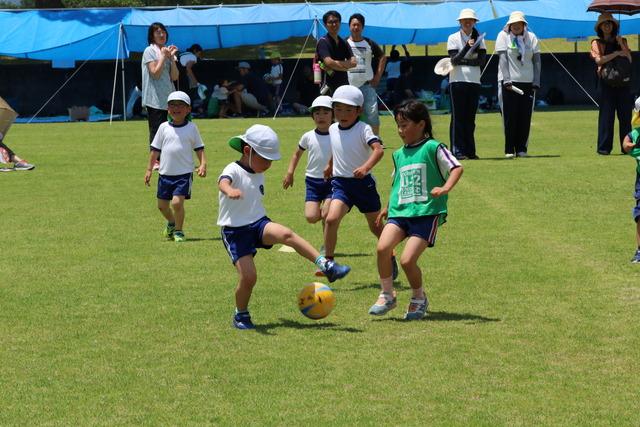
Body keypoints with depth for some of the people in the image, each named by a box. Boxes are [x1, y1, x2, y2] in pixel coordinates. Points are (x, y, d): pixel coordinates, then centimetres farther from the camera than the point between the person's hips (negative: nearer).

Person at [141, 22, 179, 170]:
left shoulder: (168, 51, 15)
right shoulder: (150, 51, -3)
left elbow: (175, 77, 8)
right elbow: (155, 72, -14)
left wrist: (172, 58, -2)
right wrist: (163, 57, -10)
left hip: (168, 97, 6)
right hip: (155, 98, -6)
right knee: (156, 129, -6)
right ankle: (155, 161, -2)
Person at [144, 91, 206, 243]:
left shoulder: (191, 128, 0)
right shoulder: (164, 127, 4)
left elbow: (199, 149, 5)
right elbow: (155, 150, 9)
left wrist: (203, 164, -10)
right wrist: (149, 169, 8)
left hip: (184, 173, -3)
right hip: (165, 173, 4)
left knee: (177, 202, -17)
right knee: (162, 205, 12)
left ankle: (179, 231, 3)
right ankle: (171, 223, 43)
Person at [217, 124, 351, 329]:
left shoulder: (259, 174, 11)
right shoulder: (234, 171, -13)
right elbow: (223, 182, -38)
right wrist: (230, 191, -61)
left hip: (258, 223, 5)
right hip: (235, 231, -5)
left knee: (286, 234, -25)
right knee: (248, 276, -15)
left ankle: (327, 266, -32)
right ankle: (241, 314, 11)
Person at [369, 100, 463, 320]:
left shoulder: (433, 148, -3)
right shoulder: (399, 155, 19)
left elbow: (456, 168, -10)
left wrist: (445, 188, -25)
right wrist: (388, 207, 26)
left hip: (426, 212, -6)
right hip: (399, 212, 6)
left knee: (407, 260, -15)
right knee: (382, 247, -20)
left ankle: (419, 298, 12)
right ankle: (387, 295, -2)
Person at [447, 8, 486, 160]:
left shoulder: (479, 39, 10)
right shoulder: (453, 38, 1)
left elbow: (481, 61, -2)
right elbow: (454, 60, -11)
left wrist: (462, 61, -10)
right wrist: (467, 46, -22)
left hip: (474, 81, 3)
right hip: (458, 81, -3)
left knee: (470, 118, 5)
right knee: (458, 117, -5)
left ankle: (470, 151, 8)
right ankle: (457, 151, -5)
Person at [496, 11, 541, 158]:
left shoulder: (531, 38, 9)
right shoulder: (503, 36, 2)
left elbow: (537, 61, 7)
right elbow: (503, 59, -7)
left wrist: (536, 83, -1)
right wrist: (506, 80, -16)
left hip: (527, 82, 3)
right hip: (509, 82, -3)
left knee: (525, 117, 1)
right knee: (510, 117, -4)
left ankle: (521, 149, 8)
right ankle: (509, 150, 0)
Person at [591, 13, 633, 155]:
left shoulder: (622, 41, 16)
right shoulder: (597, 43, 7)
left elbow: (629, 60, 3)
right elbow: (599, 60, -11)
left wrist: (621, 45, -6)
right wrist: (616, 53, -13)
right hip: (606, 81, -3)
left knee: (625, 114, 1)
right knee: (606, 114, -6)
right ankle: (604, 147, -5)